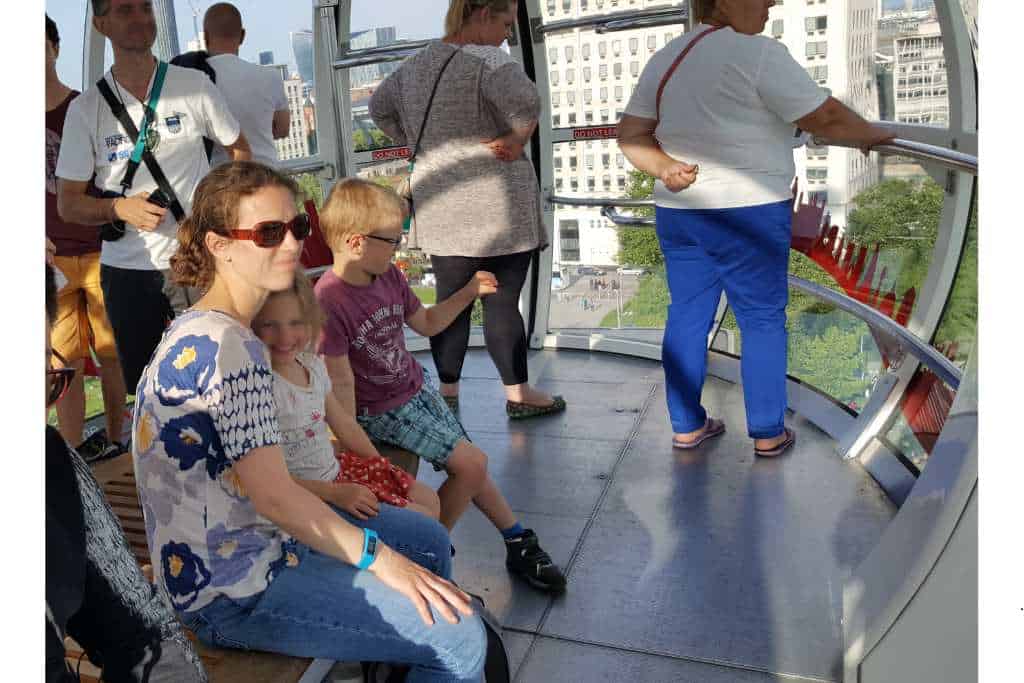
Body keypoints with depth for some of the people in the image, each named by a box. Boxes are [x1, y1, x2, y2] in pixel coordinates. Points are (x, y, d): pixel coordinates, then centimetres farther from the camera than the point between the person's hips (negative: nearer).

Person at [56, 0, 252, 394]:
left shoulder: (193, 85, 1)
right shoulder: (85, 108, 1)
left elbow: (240, 150, 12)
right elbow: (68, 203, 3)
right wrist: (121, 207, -17)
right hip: (126, 269, 1)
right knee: (145, 388, 12)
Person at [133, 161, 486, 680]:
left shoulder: (195, 328, 7)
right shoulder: (229, 346, -24)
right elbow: (272, 497, -26)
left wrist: (319, 491, 8)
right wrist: (379, 557, -18)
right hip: (233, 593, -10)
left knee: (428, 538, 20)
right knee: (459, 639, -15)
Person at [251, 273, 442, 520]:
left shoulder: (314, 365, 1)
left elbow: (346, 426, 12)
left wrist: (385, 470, 10)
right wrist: (335, 494, -25)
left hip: (336, 468, 8)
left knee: (429, 500, 13)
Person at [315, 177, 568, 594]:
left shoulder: (389, 276, -1)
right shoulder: (328, 299, -25)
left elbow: (426, 324, 15)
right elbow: (341, 379, -23)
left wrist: (467, 293, 6)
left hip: (416, 389, 7)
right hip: (380, 411, -7)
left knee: (470, 466, 9)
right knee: (470, 464, -10)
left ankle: (519, 544, 25)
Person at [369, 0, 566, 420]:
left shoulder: (415, 65, 12)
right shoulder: (488, 61, -13)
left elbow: (379, 108, 24)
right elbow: (525, 102, -31)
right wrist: (517, 139, -12)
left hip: (441, 208, 6)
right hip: (497, 206, -6)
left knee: (451, 299, 11)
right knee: (502, 302, 1)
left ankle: (447, 392, 19)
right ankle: (518, 395, 13)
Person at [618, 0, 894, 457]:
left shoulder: (663, 61, 9)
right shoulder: (757, 54, -12)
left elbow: (630, 137, 4)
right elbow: (826, 117, -10)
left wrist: (664, 169, -11)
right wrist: (872, 135, 7)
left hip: (678, 212, 7)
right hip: (748, 214, -6)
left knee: (687, 316, 11)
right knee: (762, 320, 5)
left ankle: (686, 427, 20)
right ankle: (768, 434, 13)